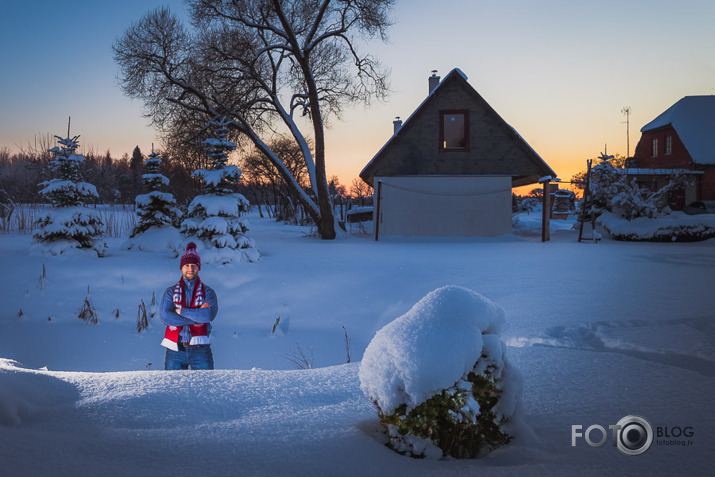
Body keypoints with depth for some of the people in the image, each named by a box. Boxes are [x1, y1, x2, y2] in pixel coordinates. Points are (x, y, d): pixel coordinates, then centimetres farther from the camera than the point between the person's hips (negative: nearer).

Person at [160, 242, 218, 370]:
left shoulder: (208, 292, 8)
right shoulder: (171, 292, 10)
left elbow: (209, 315, -11)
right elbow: (164, 316, -7)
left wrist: (181, 311, -8)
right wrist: (196, 317, -10)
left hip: (200, 349, -1)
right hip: (175, 348, 1)